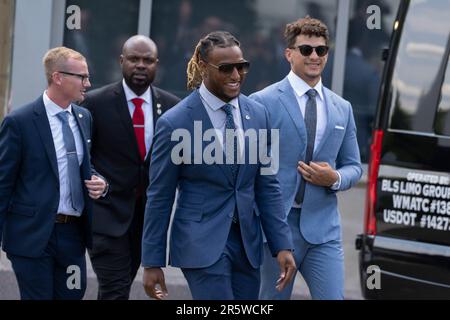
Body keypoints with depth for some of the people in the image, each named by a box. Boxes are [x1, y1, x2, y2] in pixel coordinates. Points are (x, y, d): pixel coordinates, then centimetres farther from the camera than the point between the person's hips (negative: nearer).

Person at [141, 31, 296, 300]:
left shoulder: (257, 114, 6)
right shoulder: (175, 123, -8)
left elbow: (267, 186, 11)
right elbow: (159, 197, -3)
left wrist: (282, 246, 3)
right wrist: (152, 263, -2)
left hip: (247, 243, 5)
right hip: (202, 244, -5)